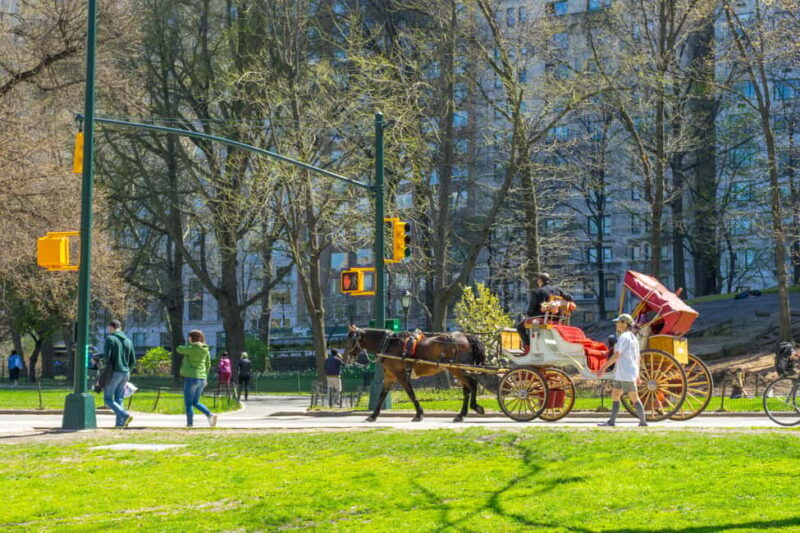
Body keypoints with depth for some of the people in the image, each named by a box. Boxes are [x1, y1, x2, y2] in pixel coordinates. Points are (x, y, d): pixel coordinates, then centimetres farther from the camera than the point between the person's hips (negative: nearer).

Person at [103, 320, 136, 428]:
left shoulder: (110, 339, -7)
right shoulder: (128, 341, 11)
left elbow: (106, 356, -16)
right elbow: (133, 361, 9)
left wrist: (105, 363, 3)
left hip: (113, 373, -6)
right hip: (125, 374, 6)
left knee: (108, 399, -1)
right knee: (119, 399, 12)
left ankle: (125, 415, -18)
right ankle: (120, 422, 5)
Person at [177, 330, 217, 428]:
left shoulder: (191, 348, -13)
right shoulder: (205, 349, 8)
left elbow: (179, 349, -5)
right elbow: (208, 364, 15)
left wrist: (188, 345, 10)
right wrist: (205, 377, 24)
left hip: (191, 378, -7)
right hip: (201, 379, 7)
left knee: (188, 403, 2)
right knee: (196, 403, 17)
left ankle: (190, 424, 1)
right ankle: (210, 415, -3)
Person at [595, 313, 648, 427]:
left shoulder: (623, 337, -14)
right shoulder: (633, 338, 14)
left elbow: (616, 355, -22)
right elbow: (637, 357, 19)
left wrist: (603, 368, -22)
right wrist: (637, 374, 25)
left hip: (626, 373, -9)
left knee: (634, 398, -2)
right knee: (615, 396, 9)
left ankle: (643, 421, 3)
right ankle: (612, 421, 9)